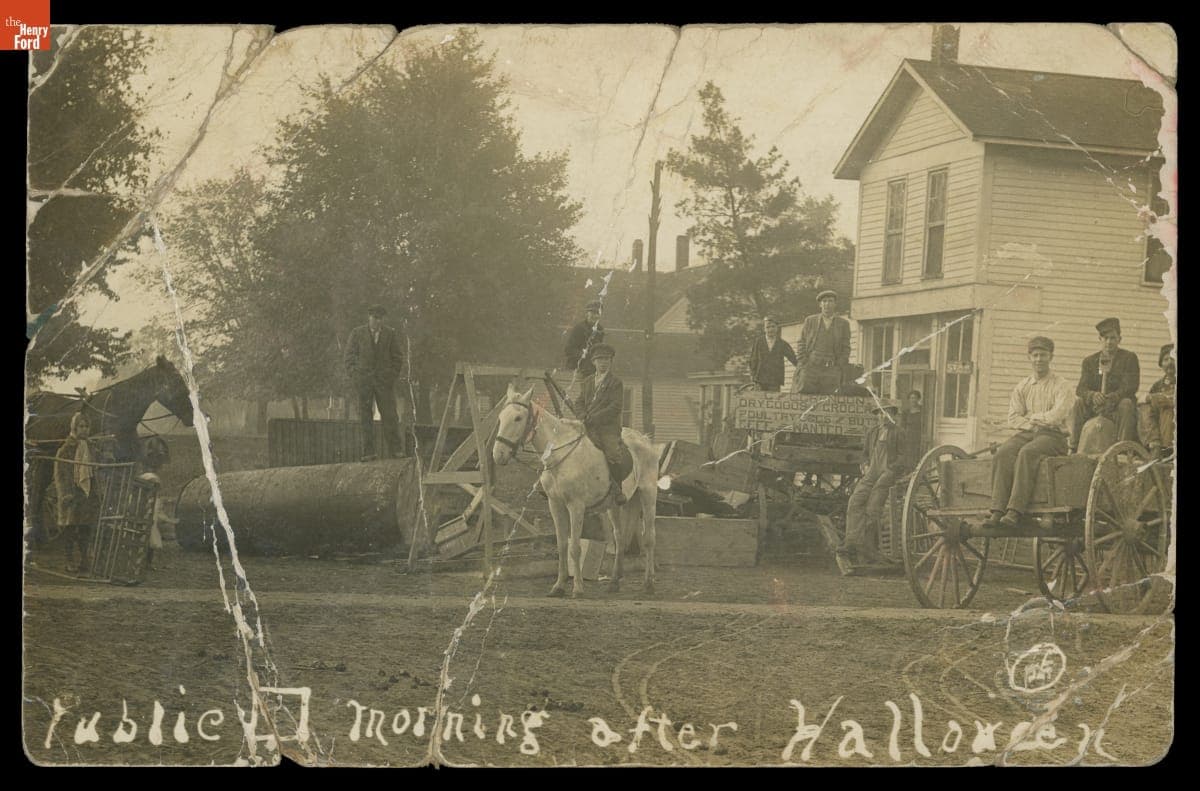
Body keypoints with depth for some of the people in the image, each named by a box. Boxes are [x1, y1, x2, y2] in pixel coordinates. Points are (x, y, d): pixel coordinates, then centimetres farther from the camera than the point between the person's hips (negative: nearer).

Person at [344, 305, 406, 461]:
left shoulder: (391, 334, 8)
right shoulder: (357, 333, 7)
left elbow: (398, 357, 10)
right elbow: (350, 356, 7)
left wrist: (393, 376, -1)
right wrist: (354, 377, -4)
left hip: (385, 380, 0)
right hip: (363, 380, 0)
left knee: (390, 415, -6)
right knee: (365, 417, -3)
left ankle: (395, 450, 0)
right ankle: (368, 452, -1)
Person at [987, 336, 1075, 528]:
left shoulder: (1061, 385, 6)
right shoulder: (1021, 387, 19)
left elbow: (1058, 415, -10)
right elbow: (1013, 419, 9)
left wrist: (1033, 418, 0)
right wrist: (1032, 424, -7)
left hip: (1053, 435, -4)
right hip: (1026, 433, 4)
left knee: (1027, 453, -36)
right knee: (1002, 455, -27)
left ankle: (1015, 511, -45)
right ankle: (998, 511, -38)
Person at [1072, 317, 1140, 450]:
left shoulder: (1129, 358, 3)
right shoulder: (1089, 361, 11)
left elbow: (1130, 387, -10)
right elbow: (1081, 389, -1)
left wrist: (1111, 398, -29)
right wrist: (1093, 395, -26)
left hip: (1117, 406, -2)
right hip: (1095, 405, 2)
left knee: (1126, 404, -34)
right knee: (1078, 402, -24)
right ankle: (1074, 448, -26)